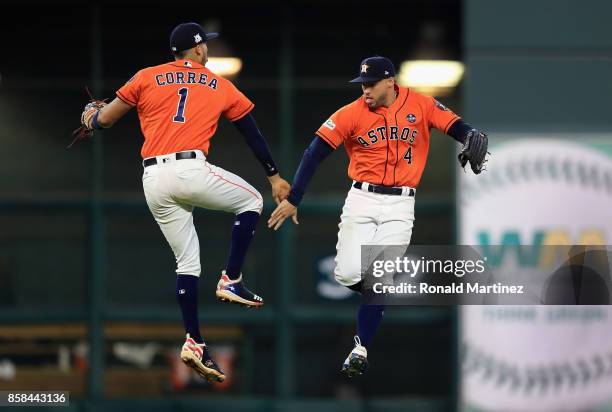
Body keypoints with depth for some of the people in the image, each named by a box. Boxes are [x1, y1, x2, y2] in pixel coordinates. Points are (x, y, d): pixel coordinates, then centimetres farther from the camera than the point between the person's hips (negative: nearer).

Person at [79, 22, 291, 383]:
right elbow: (253, 134, 20)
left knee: (187, 261, 12)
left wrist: (90, 119, 38)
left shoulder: (146, 78, 14)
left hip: (153, 180, 3)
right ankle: (231, 281, 8)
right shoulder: (221, 87, 15)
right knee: (251, 201, 21)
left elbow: (104, 120, 15)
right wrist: (275, 176, 28)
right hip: (191, 170, -3)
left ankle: (195, 342, 5)